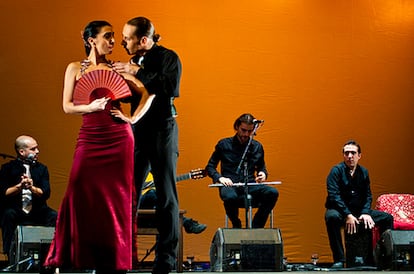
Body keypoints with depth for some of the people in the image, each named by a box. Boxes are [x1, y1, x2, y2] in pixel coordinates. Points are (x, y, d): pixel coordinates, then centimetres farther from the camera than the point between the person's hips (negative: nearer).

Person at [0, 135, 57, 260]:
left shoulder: (42, 168, 11)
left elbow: (46, 193, -2)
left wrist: (32, 187, -22)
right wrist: (19, 186, -23)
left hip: (37, 212, 2)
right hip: (15, 210, -2)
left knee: (54, 216, -24)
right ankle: (10, 255, -30)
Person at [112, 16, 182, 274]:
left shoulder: (168, 57, -7)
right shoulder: (135, 61, 12)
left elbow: (171, 88, -23)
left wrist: (137, 72, -19)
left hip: (162, 130, -6)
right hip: (137, 130, 6)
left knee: (166, 195, -1)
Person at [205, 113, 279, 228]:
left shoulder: (257, 147, 14)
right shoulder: (224, 144, 6)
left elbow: (261, 167, 26)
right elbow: (210, 167, 9)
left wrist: (263, 174, 0)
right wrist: (219, 178, -11)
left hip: (250, 186, 3)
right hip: (230, 186, -3)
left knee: (273, 193, -28)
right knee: (230, 197, -40)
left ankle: (255, 228, -16)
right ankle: (236, 226, -8)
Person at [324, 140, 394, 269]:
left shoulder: (363, 172, 9)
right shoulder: (336, 171, -7)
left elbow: (368, 196, 8)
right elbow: (334, 196, -17)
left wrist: (365, 213, -12)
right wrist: (347, 215, -26)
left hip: (359, 211, 5)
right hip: (340, 210, -5)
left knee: (387, 218, -6)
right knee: (331, 217, -39)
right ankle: (339, 260, -33)